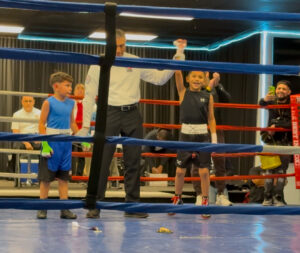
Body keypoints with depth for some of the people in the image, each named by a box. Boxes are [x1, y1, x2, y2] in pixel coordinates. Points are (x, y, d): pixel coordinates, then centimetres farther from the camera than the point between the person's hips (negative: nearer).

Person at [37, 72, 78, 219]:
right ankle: (42, 209, 12)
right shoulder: (48, 102, -8)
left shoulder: (70, 103, 9)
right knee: (46, 177, 3)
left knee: (63, 177, 9)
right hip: (52, 141, -5)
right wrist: (45, 143, -17)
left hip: (66, 142, 5)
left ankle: (65, 209, 13)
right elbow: (42, 124, -9)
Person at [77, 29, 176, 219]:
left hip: (132, 114, 3)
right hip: (110, 113, -3)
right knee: (102, 160, -4)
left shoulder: (135, 62, 8)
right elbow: (90, 96, 1)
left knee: (134, 160, 5)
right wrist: (85, 125, -4)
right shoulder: (98, 65, 1)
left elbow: (159, 78, 10)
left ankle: (132, 204, 13)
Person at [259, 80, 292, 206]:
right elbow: (261, 104, -22)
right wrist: (265, 100, -44)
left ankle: (278, 198, 9)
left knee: (281, 171, 2)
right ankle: (268, 197, 8)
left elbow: (291, 123, -17)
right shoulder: (272, 102, 0)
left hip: (286, 142, -1)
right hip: (272, 140, 2)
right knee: (269, 170, 2)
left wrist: (276, 126, -26)